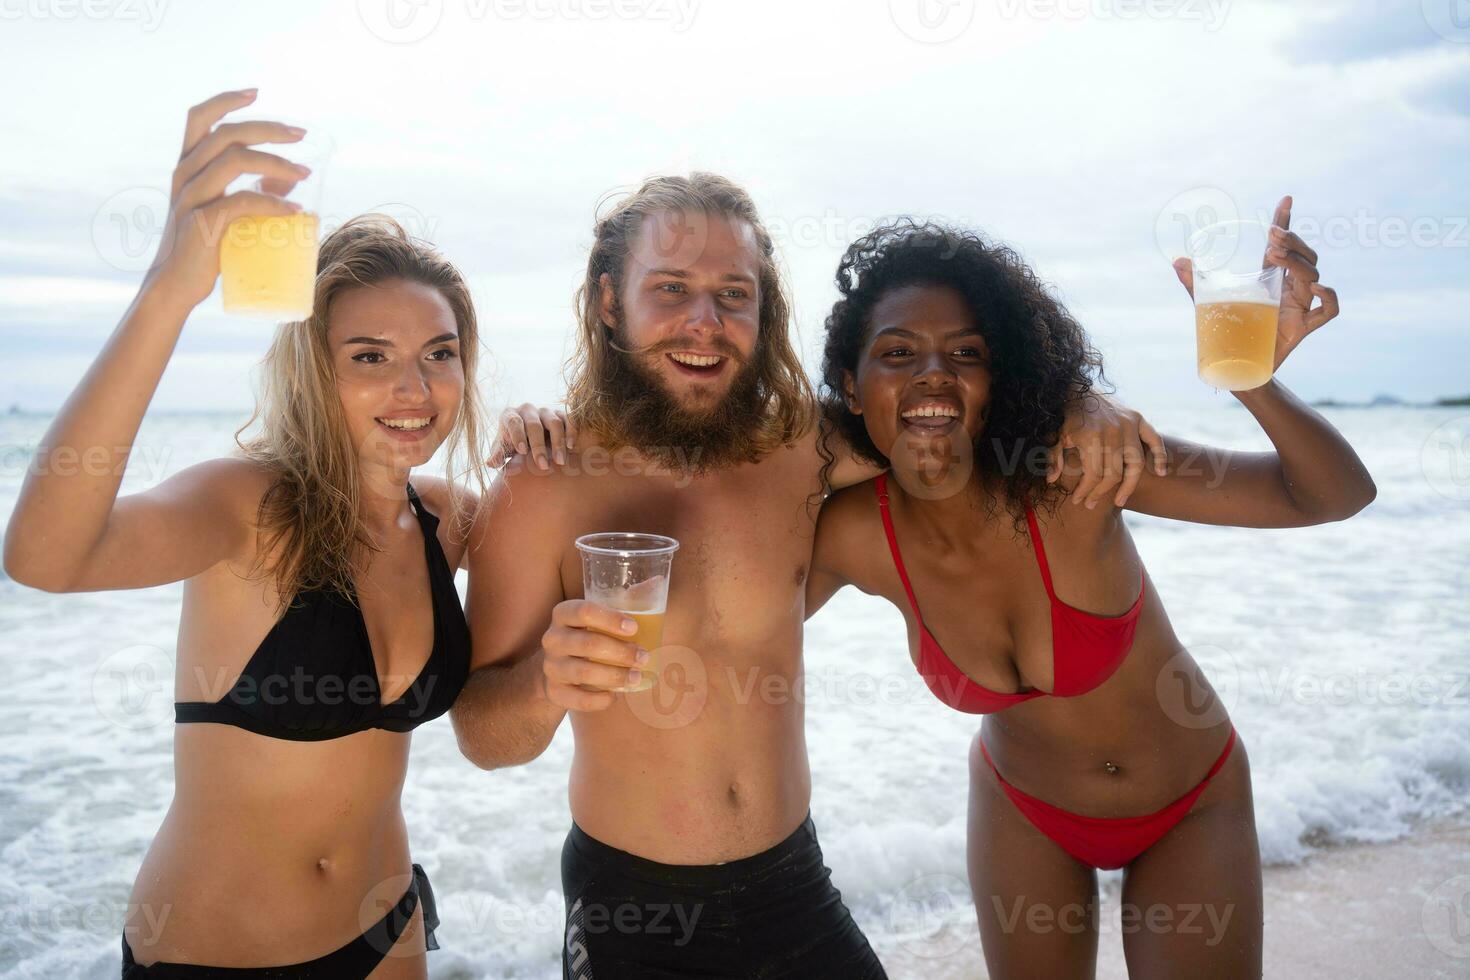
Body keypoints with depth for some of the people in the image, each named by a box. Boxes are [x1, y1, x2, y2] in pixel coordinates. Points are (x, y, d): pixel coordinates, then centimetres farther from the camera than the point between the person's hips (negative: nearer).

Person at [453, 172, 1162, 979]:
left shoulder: (797, 450, -9)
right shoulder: (539, 493, -18)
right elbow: (483, 738, -13)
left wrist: (1082, 410, -11)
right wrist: (545, 684, -36)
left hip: (794, 884, 3)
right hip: (628, 911, -2)